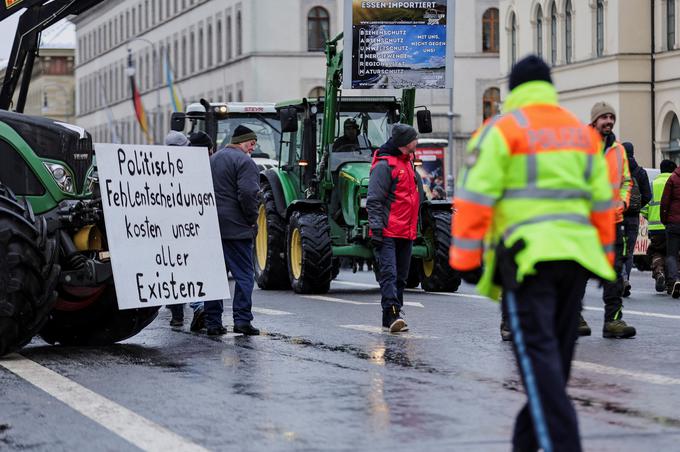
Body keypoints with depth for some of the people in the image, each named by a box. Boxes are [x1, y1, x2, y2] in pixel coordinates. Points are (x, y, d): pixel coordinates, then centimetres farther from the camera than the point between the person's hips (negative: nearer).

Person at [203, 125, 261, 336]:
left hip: (211, 228, 8)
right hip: (236, 229, -8)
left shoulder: (213, 159, 19)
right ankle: (242, 320, -9)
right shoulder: (244, 162, -9)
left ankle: (212, 322, 9)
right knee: (244, 275, -3)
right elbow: (248, 194, -19)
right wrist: (252, 220, -7)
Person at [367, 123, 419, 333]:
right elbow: (374, 200, -15)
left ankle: (394, 315, 17)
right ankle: (392, 313, -23)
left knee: (401, 276, 11)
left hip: (406, 233, 9)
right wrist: (376, 228, -21)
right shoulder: (384, 165, -10)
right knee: (388, 272, -15)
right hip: (387, 233, -9)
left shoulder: (407, 162, 19)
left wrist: (413, 227, 29)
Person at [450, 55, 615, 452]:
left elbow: (475, 199, -8)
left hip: (527, 256, -6)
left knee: (538, 354, -9)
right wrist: (604, 258, 23)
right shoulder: (583, 133, 16)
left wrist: (465, 259, -4)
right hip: (576, 254, 6)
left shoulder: (502, 129, -1)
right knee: (557, 355, 14)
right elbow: (602, 203, 17)